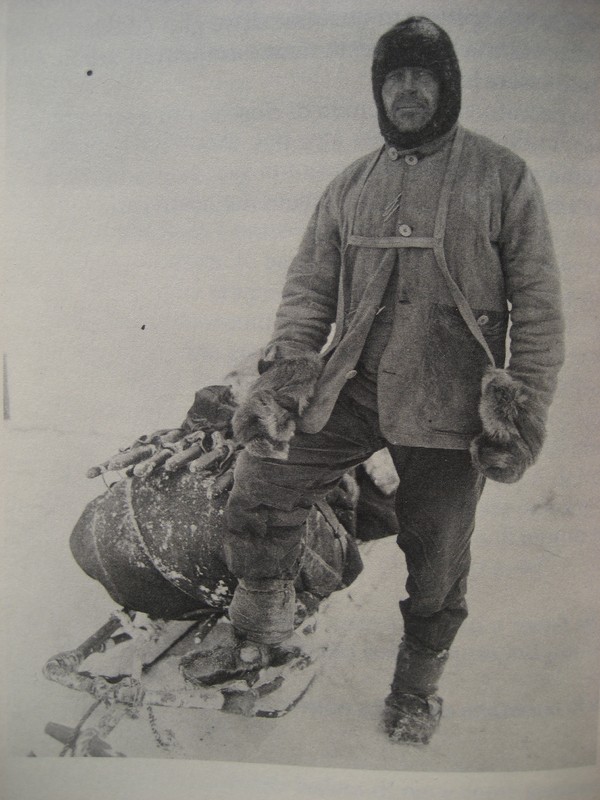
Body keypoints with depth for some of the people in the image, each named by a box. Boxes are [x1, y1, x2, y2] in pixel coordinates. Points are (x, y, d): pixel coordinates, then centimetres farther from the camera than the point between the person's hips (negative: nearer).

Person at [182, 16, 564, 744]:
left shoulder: (502, 178, 0)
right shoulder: (350, 187, 11)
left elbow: (537, 305, -2)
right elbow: (308, 287, 10)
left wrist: (526, 411, -8)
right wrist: (284, 371, -4)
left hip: (448, 406, -3)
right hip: (351, 388, 3)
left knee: (436, 561, 8)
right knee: (258, 490, -4)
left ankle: (416, 690, 36)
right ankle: (262, 634, 22)